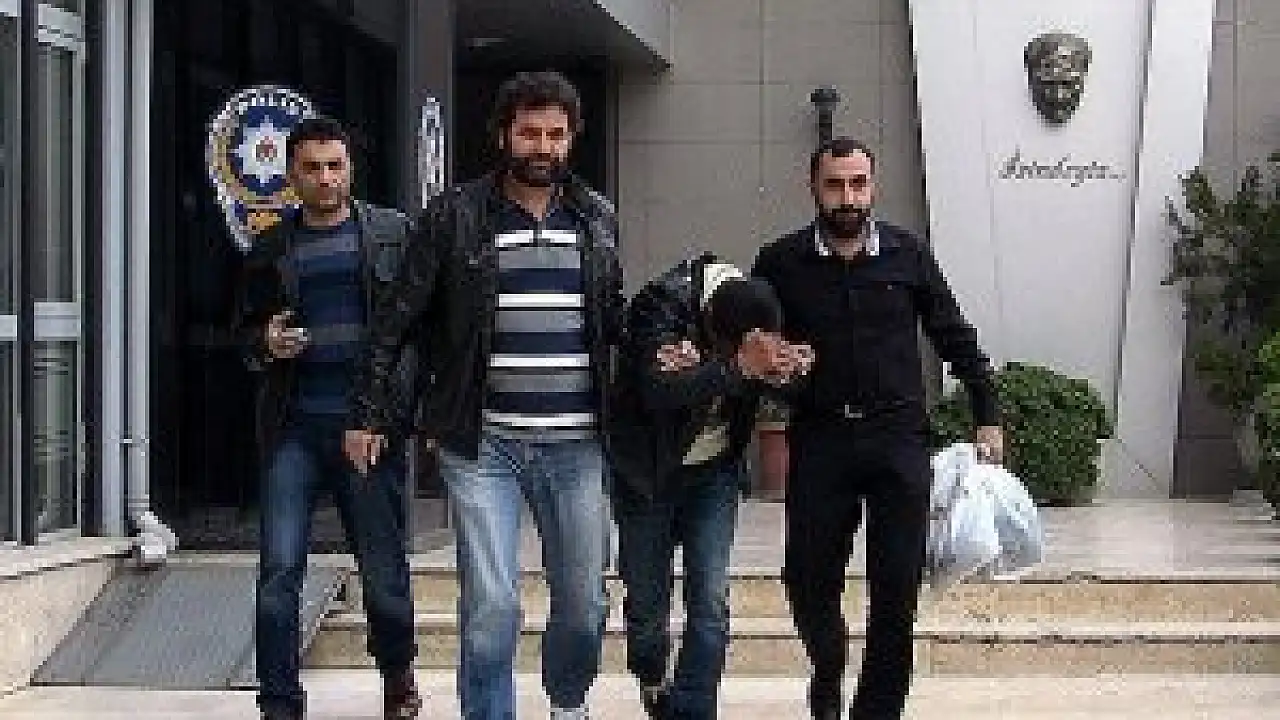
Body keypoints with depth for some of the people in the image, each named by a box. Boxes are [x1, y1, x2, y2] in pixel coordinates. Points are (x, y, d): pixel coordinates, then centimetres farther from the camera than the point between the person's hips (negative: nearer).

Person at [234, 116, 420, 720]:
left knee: (384, 569, 7)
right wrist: (265, 342, -4)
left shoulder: (393, 234, 4)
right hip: (294, 427, 1)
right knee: (279, 573, -6)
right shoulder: (270, 252, 10)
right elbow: (246, 331, 19)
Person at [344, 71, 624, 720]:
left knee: (584, 604, 12)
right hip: (482, 445, -3)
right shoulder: (455, 216, -2)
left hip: (575, 443, 3)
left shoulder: (598, 219, 9)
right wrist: (368, 415, -2)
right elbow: (397, 320, 1)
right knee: (492, 605, -10)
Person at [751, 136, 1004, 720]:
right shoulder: (781, 263, 1)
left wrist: (987, 417, 8)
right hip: (819, 437, 0)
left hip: (898, 437, 0)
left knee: (897, 585, -2)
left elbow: (955, 339, 10)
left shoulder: (907, 255, 3)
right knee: (809, 579, 3)